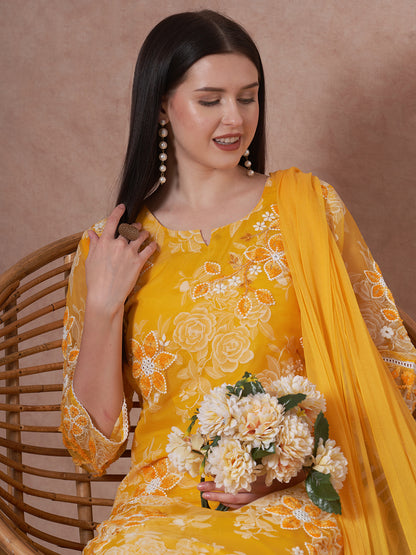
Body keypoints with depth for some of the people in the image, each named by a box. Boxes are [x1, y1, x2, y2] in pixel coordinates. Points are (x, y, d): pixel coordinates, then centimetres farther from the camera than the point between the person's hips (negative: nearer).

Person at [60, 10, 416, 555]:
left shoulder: (307, 203, 6)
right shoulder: (112, 247, 8)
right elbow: (94, 441, 6)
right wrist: (103, 305, -6)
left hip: (293, 498, -1)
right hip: (162, 500, 1)